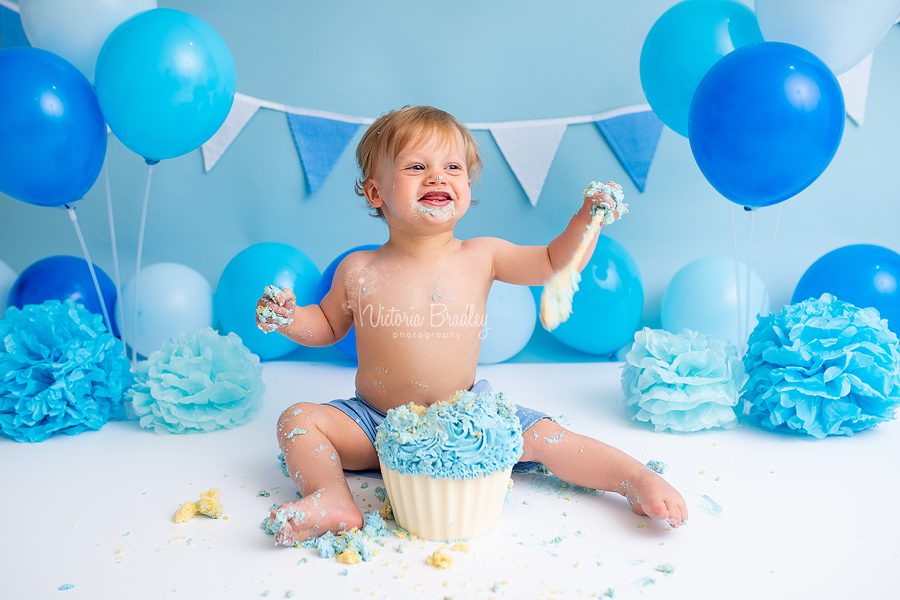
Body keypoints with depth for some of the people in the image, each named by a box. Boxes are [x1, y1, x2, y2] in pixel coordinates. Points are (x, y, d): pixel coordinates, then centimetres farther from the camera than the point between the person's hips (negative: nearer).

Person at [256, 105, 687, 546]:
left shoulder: (481, 257, -7)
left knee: (543, 435, -14)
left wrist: (586, 218, -17)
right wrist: (287, 318, -10)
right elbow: (327, 325, 9)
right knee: (298, 420, -16)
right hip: (377, 424, 1)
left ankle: (638, 480, -3)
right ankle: (334, 502, -28)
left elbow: (555, 263, -1)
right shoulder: (358, 272, -8)